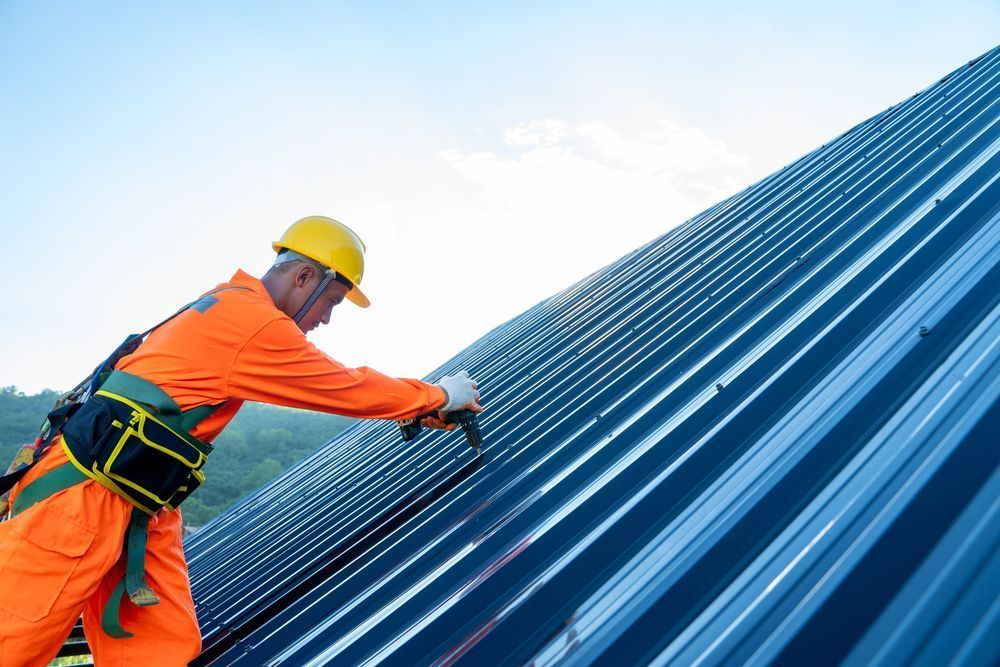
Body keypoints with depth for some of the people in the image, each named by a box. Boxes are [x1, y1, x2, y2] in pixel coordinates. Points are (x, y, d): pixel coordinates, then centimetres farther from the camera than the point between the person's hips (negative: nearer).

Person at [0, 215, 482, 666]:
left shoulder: (230, 304, 13)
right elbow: (349, 389, -8)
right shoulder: (257, 324, -18)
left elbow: (332, 387, 19)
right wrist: (438, 396, 6)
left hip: (140, 508, 10)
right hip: (83, 501, -10)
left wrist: (416, 406, 20)